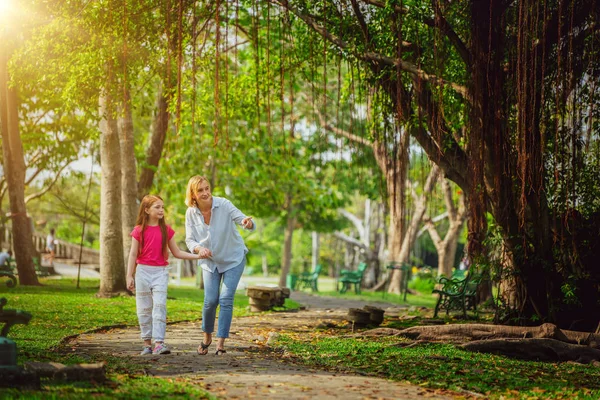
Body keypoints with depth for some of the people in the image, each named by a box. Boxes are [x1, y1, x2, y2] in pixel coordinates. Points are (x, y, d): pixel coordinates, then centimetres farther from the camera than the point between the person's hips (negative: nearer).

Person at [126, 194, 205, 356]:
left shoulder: (166, 230, 5)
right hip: (143, 271, -1)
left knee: (159, 306, -11)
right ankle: (147, 344, 12)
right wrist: (129, 276, -4)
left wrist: (197, 256, -1)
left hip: (161, 272, 1)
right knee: (144, 309, 4)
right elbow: (133, 254, 1)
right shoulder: (139, 230, 0)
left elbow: (177, 253, 9)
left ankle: (159, 343, -15)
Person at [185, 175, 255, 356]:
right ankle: (207, 336, 21)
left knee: (226, 299, -11)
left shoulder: (224, 205, -21)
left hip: (233, 259, -2)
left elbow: (244, 221, -25)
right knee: (210, 300, -5)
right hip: (210, 261, 2)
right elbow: (190, 240, -7)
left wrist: (248, 223, -50)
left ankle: (221, 342, -5)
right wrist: (199, 248, -29)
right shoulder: (191, 213, -12)